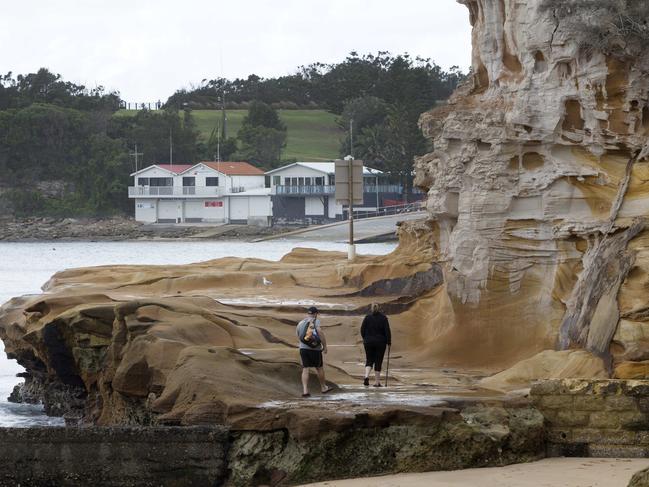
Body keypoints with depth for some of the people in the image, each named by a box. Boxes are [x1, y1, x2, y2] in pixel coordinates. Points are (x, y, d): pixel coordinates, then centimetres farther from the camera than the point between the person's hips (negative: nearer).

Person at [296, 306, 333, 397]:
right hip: (315, 349, -3)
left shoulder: (300, 323, 13)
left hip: (303, 348, 3)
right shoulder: (315, 321, -4)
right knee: (319, 368, 13)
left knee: (305, 369, 0)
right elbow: (320, 333, -16)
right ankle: (323, 387, 29)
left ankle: (305, 390, -11)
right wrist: (325, 346, -9)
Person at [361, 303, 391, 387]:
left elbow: (362, 330, 1)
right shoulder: (383, 318, -4)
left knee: (369, 360, 11)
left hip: (368, 342, 1)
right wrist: (389, 342, -1)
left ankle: (366, 376, -13)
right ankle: (377, 382, 5)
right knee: (378, 361, 5)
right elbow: (387, 330, -7)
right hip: (380, 342, -1)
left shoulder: (367, 318, -1)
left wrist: (365, 339, 15)